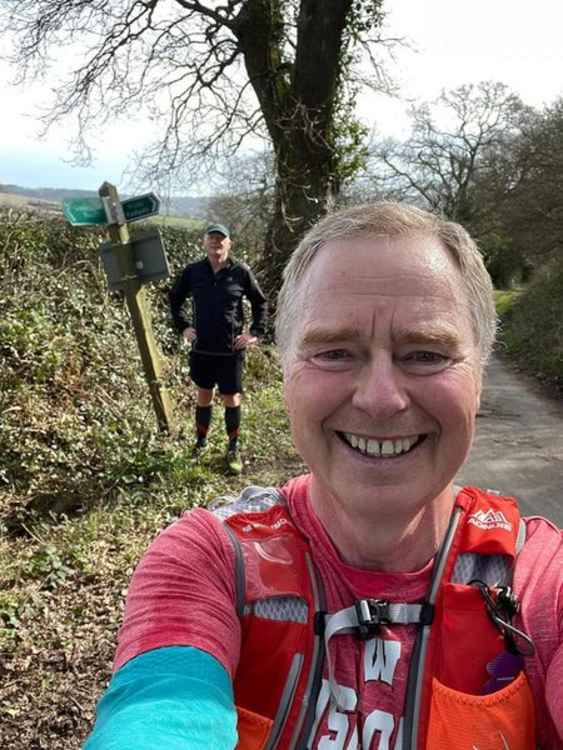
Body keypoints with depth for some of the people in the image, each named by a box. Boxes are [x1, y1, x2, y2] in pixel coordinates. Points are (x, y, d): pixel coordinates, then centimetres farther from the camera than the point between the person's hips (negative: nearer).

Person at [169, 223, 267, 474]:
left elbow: (259, 302, 6)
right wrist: (183, 327, 5)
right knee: (204, 396, 15)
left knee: (232, 399, 6)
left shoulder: (240, 272, -6)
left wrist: (256, 333, -1)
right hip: (201, 349, 2)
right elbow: (175, 298, 14)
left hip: (231, 350, -2)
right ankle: (200, 442, 31)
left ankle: (233, 449, 20)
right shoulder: (193, 271, -2)